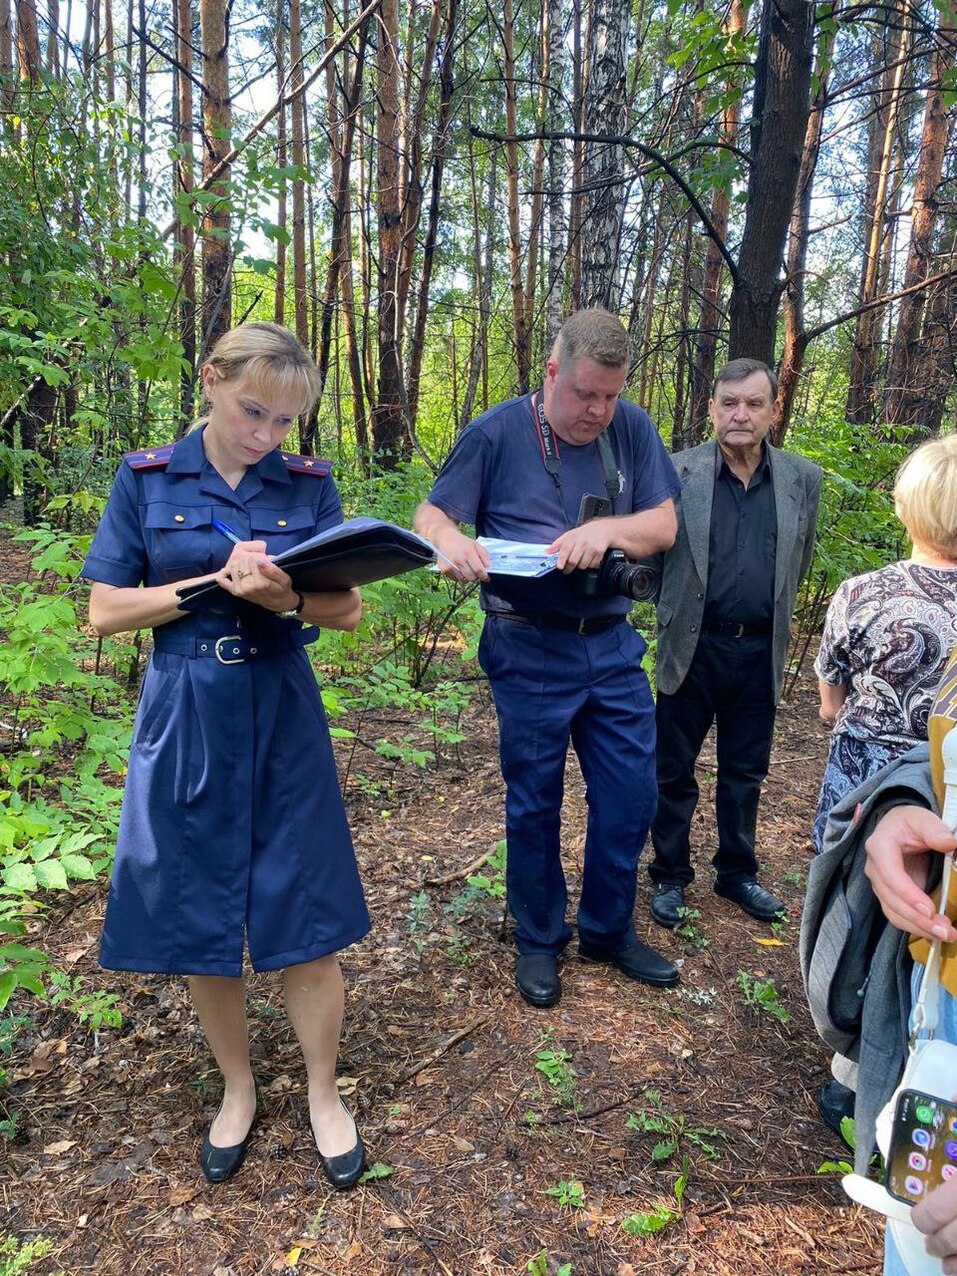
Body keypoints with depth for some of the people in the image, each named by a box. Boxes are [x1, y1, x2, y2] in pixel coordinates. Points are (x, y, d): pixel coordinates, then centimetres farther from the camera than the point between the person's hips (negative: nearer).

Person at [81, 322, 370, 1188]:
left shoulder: (310, 485, 2)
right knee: (196, 923, 11)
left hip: (284, 721, 0)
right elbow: (106, 611, -3)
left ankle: (324, 1094, 29)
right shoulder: (146, 479, 0)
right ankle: (238, 1089, 36)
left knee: (305, 920, 5)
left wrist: (286, 598, -20)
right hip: (186, 723, 0)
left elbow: (349, 608, 1)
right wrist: (217, 582, -16)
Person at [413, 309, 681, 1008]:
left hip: (612, 646, 4)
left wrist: (605, 529, -20)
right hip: (529, 653, -3)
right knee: (535, 802, 9)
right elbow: (430, 515, -6)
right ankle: (539, 939, 32)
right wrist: (451, 540, -30)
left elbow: (664, 525, 1)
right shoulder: (496, 433, -7)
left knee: (631, 794, 10)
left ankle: (609, 930, 34)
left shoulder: (632, 430, 3)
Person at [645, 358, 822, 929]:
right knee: (675, 770, 9)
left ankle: (737, 873, 34)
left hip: (760, 651, 3)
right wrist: (676, 609, 6)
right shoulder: (678, 472, -8)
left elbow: (800, 560, 14)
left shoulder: (804, 479, 1)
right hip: (693, 648, -2)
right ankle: (670, 877, 26)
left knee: (746, 772, 16)